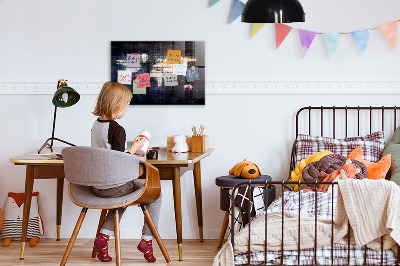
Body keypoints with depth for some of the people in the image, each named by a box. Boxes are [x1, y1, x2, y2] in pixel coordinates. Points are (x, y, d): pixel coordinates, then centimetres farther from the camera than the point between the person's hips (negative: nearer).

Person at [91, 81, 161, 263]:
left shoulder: (96, 125, 6)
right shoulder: (117, 130, -20)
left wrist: (130, 153, 18)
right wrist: (134, 148, -8)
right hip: (114, 186, -8)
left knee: (123, 195, 35)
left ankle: (104, 236, 18)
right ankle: (146, 239, 9)